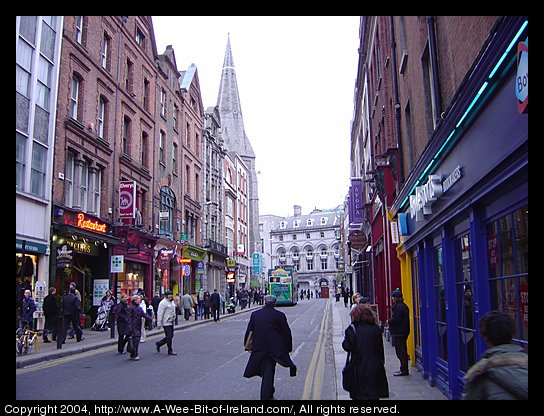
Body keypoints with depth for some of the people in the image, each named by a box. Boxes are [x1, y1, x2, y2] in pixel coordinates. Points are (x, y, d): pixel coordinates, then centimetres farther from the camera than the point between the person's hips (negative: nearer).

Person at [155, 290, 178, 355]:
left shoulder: (172, 302, 14)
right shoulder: (163, 303, -14)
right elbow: (160, 314, -16)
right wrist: (159, 324, -17)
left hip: (171, 322, 9)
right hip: (166, 323, -9)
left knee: (171, 336, 12)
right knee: (169, 336, -4)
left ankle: (159, 343, 29)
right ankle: (170, 350, 7)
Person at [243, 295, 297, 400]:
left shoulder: (254, 314, 3)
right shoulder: (279, 315, -7)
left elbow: (249, 331, 6)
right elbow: (286, 332, -3)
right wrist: (288, 347, 8)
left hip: (258, 348, 4)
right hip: (273, 347, -3)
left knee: (265, 371, 18)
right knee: (268, 372, 0)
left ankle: (269, 393, 31)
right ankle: (266, 396, -1)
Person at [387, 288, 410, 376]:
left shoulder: (399, 307, -19)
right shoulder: (404, 306, 13)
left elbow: (396, 319, -23)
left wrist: (389, 322, -5)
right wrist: (391, 322, 13)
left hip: (398, 333, -10)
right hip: (404, 332, 10)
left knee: (400, 352, -4)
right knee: (403, 351, 15)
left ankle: (404, 370, 1)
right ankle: (404, 369, 23)